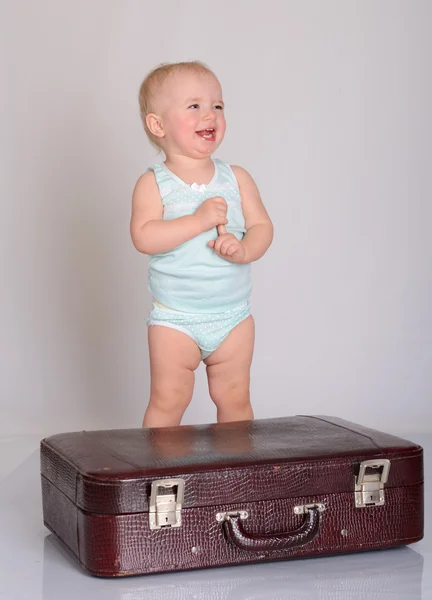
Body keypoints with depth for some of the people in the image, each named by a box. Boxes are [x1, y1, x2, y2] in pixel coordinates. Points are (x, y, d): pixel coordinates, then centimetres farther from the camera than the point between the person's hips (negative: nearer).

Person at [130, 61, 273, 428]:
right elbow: (144, 237, -19)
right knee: (168, 400, 1)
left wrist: (244, 249, -19)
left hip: (233, 317, 3)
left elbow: (262, 226, 2)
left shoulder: (237, 179, 3)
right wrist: (199, 220, -25)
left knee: (235, 399, 10)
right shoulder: (153, 184, -7)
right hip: (175, 318, -3)